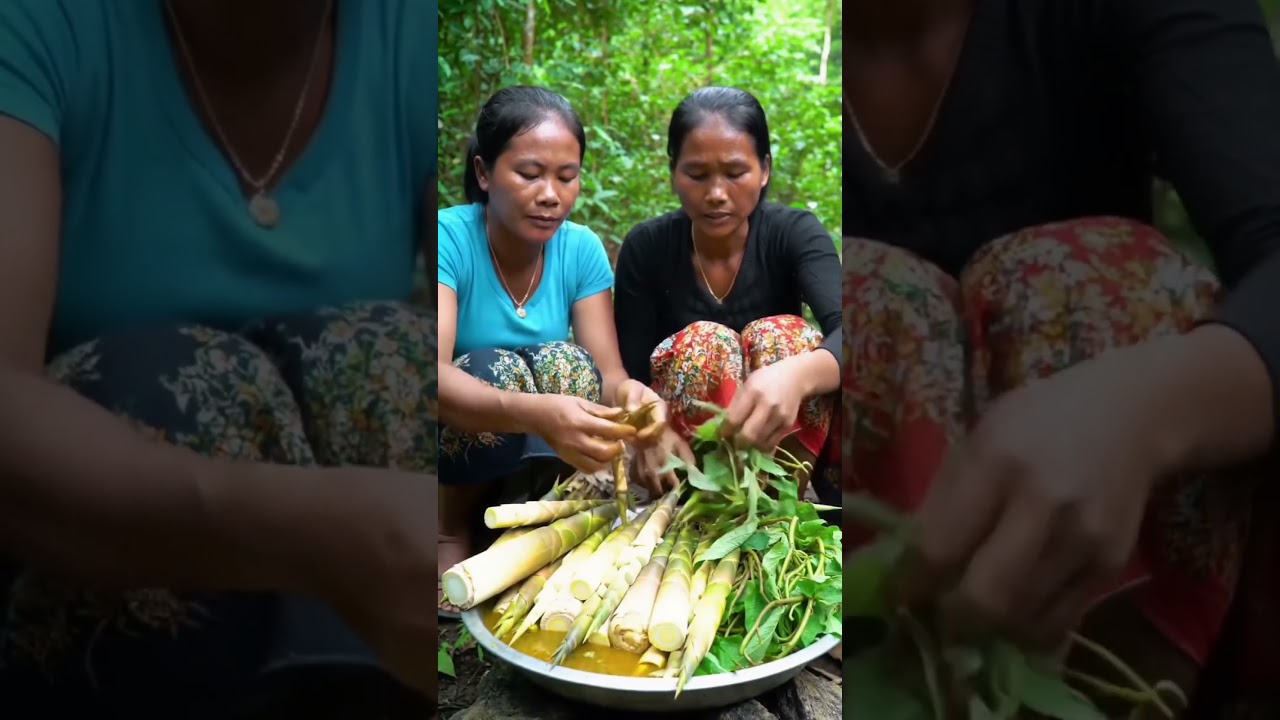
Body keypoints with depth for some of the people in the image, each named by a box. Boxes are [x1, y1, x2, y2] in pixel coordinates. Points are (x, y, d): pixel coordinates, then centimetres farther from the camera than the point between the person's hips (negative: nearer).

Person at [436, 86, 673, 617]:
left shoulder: (582, 249, -7)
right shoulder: (448, 239, -20)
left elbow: (608, 372, -13)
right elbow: (437, 377, -34)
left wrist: (629, 394, -38)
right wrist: (534, 413, -53)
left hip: (539, 461, 3)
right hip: (458, 442, -3)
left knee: (569, 367, -25)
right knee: (498, 370, -31)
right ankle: (450, 532, -8)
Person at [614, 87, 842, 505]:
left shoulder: (795, 234, -11)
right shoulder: (646, 248, -8)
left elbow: (843, 328, -30)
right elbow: (630, 374, -11)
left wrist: (795, 375, -53)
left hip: (787, 438, 0)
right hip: (683, 448, 0)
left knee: (786, 335, -27)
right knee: (702, 343, -27)